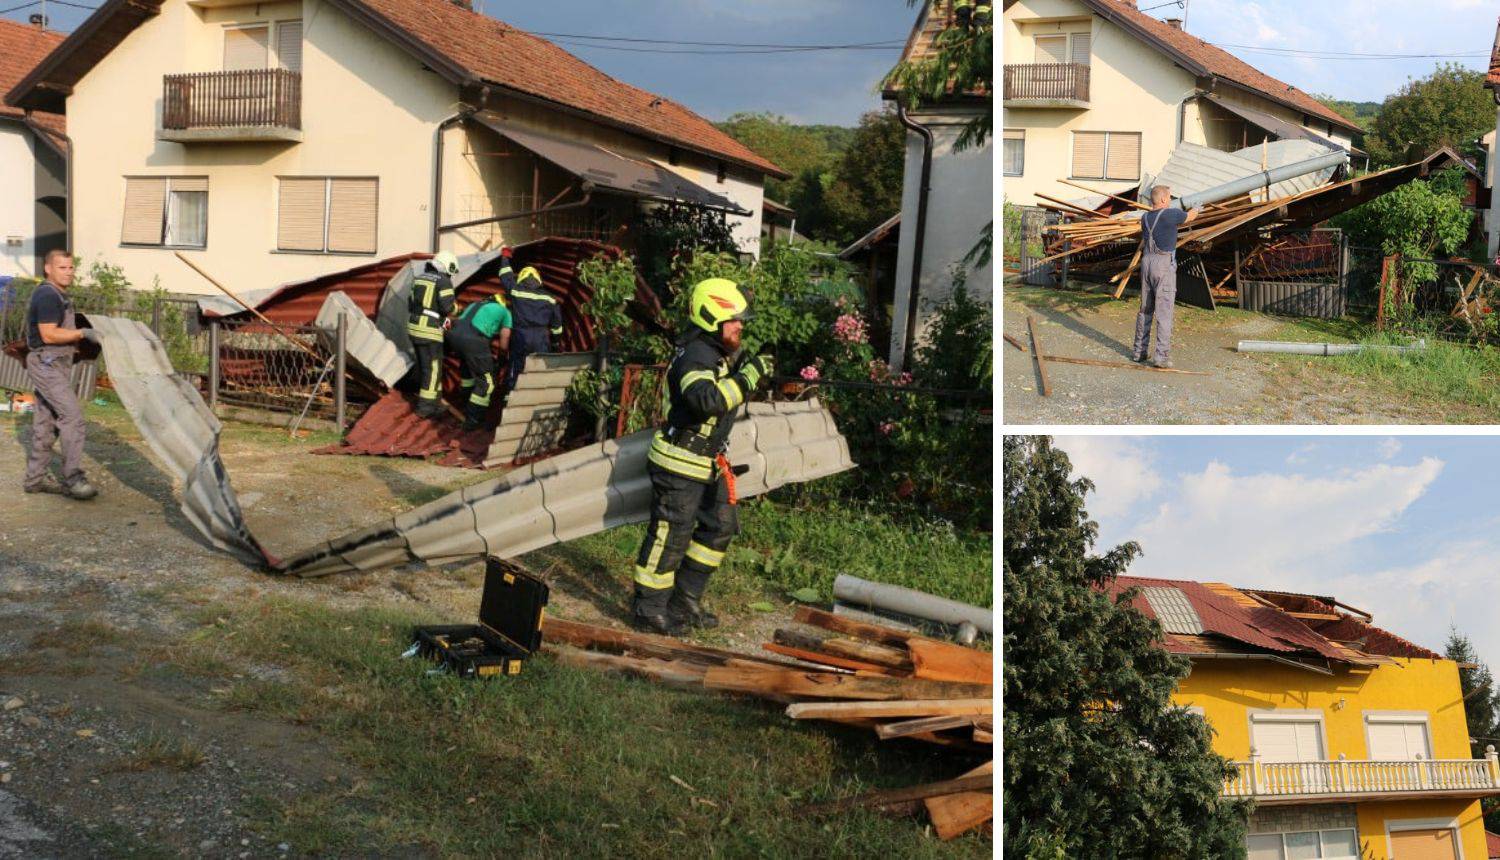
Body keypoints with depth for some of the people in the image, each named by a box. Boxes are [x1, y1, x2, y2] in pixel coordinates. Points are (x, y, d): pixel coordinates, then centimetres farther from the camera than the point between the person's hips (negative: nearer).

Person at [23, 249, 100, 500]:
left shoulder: (58, 295, 19)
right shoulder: (47, 296, -14)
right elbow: (48, 334, -22)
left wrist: (78, 338, 11)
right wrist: (82, 333, -20)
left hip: (57, 365, 11)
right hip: (46, 364, -11)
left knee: (46, 422, 13)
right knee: (72, 414, -18)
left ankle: (35, 477, 19)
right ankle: (73, 478, -20)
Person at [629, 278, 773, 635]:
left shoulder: (718, 353, 10)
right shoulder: (696, 356, -22)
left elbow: (727, 395, 21)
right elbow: (708, 400, -40)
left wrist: (748, 373, 4)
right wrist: (747, 376, -33)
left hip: (707, 463, 10)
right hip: (679, 463, -10)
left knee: (721, 527, 16)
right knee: (670, 536, -1)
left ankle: (685, 600, 27)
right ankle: (648, 609, 12)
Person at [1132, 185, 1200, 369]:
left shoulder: (1145, 218, 10)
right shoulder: (1171, 214, -8)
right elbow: (1190, 216, 12)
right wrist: (1196, 207, 35)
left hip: (1147, 262, 6)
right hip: (1164, 264, -6)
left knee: (1145, 309, 14)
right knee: (1164, 311, -6)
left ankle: (1139, 351, 17)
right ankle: (1162, 356, -9)